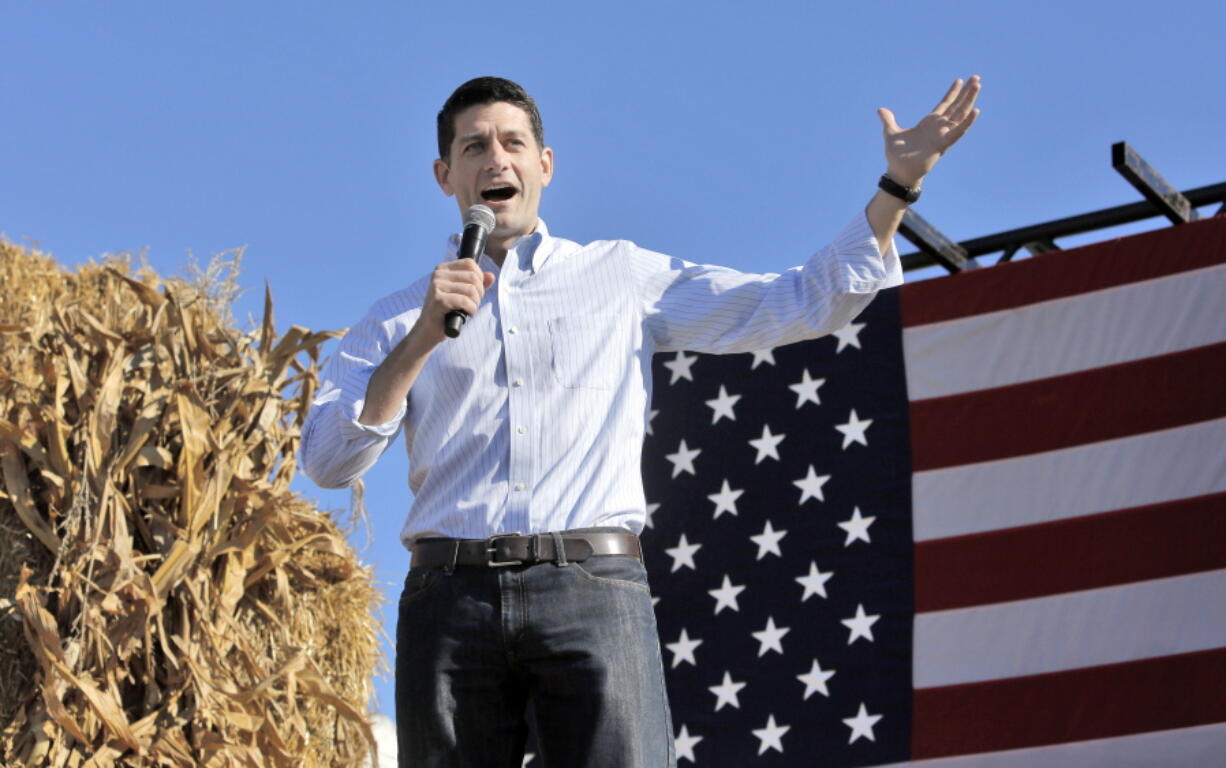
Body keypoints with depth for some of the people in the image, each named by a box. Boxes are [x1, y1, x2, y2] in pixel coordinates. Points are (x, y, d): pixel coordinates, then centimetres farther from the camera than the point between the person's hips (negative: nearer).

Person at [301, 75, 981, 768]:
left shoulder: (628, 277, 19)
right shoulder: (400, 319, 19)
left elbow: (805, 303, 15)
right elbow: (327, 462, 6)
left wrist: (899, 184, 7)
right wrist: (424, 337, -4)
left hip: (594, 588, -1)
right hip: (450, 598, 1)